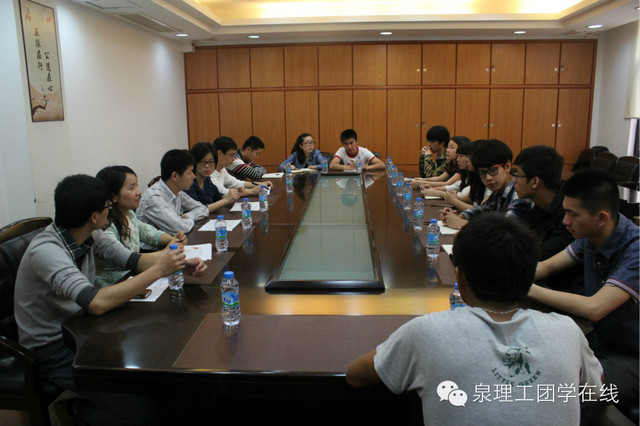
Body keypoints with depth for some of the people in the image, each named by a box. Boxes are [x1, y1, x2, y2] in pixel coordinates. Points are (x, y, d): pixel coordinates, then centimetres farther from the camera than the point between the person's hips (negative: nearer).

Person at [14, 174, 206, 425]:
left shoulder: (90, 235, -5)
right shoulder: (46, 251, -29)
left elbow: (132, 259, 2)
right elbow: (97, 303, -40)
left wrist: (180, 262, -15)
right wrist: (158, 271, -33)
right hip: (53, 350, -8)